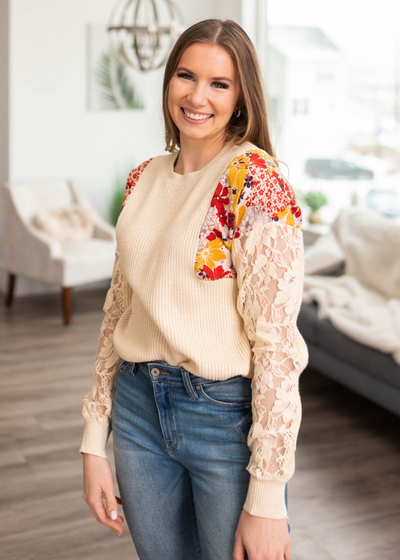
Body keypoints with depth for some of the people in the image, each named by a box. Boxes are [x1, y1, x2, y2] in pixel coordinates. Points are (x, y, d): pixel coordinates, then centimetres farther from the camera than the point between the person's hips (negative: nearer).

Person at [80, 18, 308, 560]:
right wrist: (94, 442, 7)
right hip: (139, 409, 6)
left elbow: (277, 342, -18)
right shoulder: (145, 179, 4)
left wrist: (267, 498, -19)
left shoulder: (256, 179, -15)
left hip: (230, 416, -5)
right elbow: (118, 309, 9)